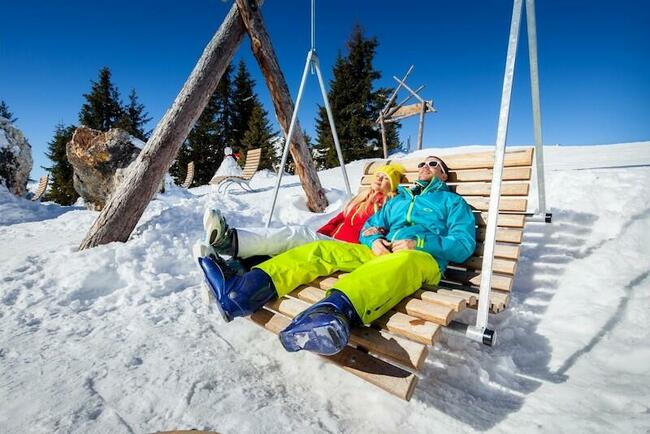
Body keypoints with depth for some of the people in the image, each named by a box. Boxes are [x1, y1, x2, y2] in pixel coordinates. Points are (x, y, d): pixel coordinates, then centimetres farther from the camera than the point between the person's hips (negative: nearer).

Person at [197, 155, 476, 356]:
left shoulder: (453, 202, 20)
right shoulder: (398, 199, 33)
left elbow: (464, 244, 3)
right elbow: (368, 227, 24)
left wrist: (417, 242, -11)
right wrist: (374, 240, -1)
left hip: (424, 259, -4)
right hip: (381, 252, 5)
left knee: (403, 262, -41)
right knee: (321, 249, -16)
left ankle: (336, 309, -67)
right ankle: (243, 292, -32)